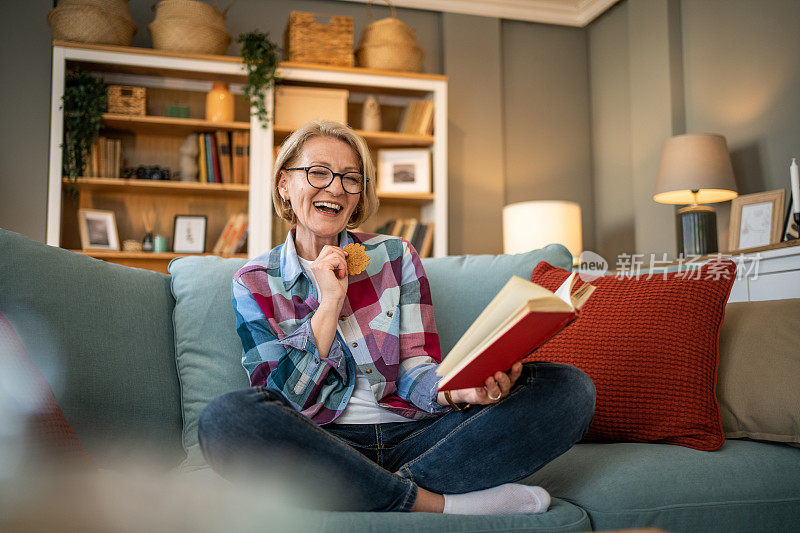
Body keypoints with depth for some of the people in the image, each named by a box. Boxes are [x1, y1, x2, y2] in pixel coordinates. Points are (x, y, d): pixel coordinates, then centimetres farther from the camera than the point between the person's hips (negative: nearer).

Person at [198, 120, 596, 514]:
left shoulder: (396, 256, 10)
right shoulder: (254, 283, 7)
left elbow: (415, 372, 3)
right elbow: (284, 397, -2)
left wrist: (460, 390, -21)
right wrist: (329, 302, -10)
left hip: (412, 436, 2)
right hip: (324, 445, -1)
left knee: (568, 387, -14)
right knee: (223, 419, -35)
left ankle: (399, 488, -25)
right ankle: (439, 503, -25)